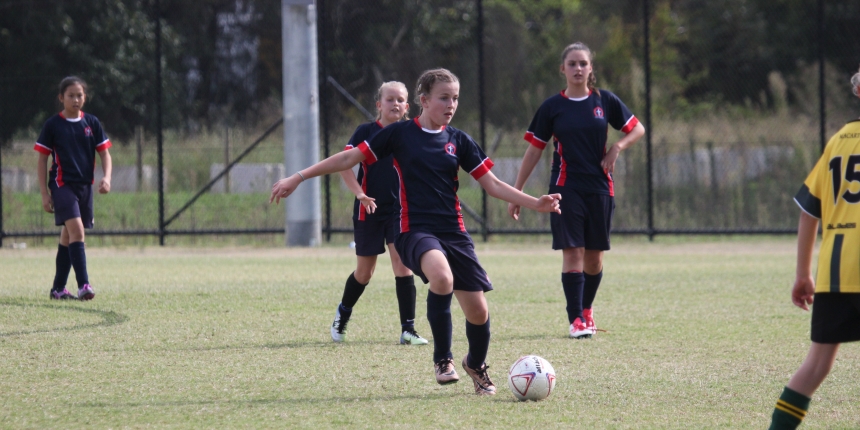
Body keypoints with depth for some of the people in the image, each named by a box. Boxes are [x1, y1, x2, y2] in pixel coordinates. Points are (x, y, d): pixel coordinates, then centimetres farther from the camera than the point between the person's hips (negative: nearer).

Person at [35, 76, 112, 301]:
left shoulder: (92, 123, 6)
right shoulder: (53, 125, -3)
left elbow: (104, 153, 8)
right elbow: (42, 159, 0)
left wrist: (106, 177, -10)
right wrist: (45, 193, -4)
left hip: (85, 186, 4)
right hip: (62, 184, -4)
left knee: (68, 237, 10)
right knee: (76, 230, -20)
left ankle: (58, 288, 18)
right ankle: (83, 285, -25)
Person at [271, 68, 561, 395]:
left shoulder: (459, 141, 9)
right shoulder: (399, 134, 1)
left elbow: (492, 185, 11)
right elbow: (350, 158, 4)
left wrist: (535, 203, -1)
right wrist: (297, 178, 3)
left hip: (454, 231, 4)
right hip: (415, 230, -4)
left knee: (478, 310, -2)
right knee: (442, 276, -36)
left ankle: (476, 365, 31)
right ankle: (442, 359, -17)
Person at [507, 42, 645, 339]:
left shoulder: (605, 101, 3)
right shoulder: (552, 107, 0)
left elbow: (637, 129, 12)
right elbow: (534, 150, 4)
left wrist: (617, 148, -8)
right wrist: (516, 192, 2)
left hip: (600, 188, 2)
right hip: (566, 189, -2)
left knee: (594, 255, 7)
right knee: (572, 252, -11)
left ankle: (587, 309, 28)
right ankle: (576, 320, -11)